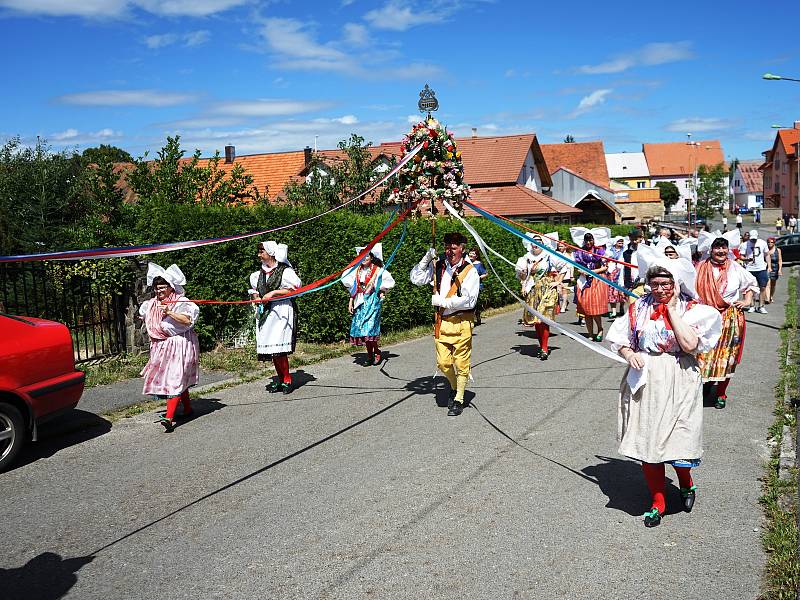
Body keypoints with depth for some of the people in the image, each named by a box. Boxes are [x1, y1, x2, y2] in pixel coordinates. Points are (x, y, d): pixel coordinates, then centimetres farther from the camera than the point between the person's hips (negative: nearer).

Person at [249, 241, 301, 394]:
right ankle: (280, 379, 17)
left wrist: (273, 293, -13)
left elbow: (294, 289, -10)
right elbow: (254, 289, 30)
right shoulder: (260, 273, 16)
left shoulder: (284, 270, -5)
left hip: (281, 311, -7)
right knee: (270, 347, 7)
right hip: (264, 311, 7)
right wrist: (256, 297, 9)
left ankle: (286, 380, -1)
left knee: (278, 348, -13)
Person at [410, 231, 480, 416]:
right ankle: (454, 387, 37)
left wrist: (443, 301, -12)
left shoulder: (469, 271, -9)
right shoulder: (438, 266, 8)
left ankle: (458, 400, 19)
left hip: (461, 322, -5)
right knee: (443, 363, 9)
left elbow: (468, 300, -17)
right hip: (441, 321, 5)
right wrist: (426, 259, -2)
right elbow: (416, 279, 10)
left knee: (461, 363, 4)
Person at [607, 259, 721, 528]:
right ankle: (657, 503, 24)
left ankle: (686, 483, 33)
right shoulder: (639, 308, 5)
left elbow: (689, 344, -19)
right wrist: (629, 354, -10)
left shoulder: (692, 310, -3)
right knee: (646, 443, 6)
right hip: (643, 382, 3)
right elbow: (619, 341, 12)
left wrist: (671, 308, -14)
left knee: (677, 442, -2)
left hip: (678, 384, -3)